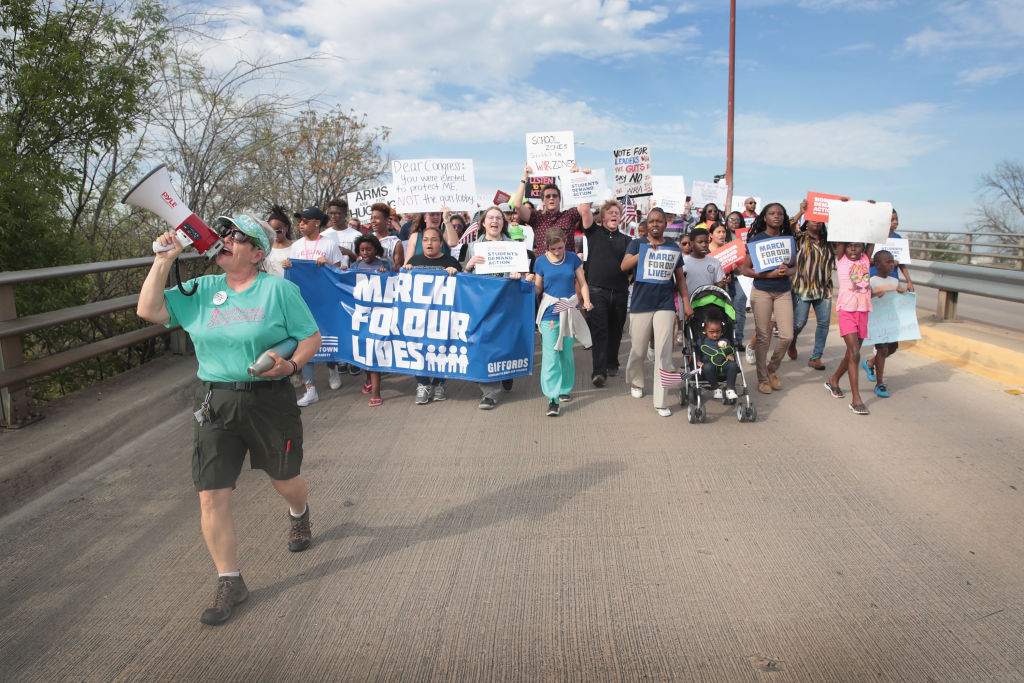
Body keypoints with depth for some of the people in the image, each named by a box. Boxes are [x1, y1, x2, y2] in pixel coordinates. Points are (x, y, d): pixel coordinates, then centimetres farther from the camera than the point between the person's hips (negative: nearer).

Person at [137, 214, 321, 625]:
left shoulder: (278, 289, -4)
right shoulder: (200, 291, 7)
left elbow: (311, 337, -3)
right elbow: (149, 310, 0)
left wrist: (291, 364, -22)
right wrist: (164, 260, -3)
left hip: (270, 401, -3)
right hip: (214, 403, 3)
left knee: (285, 480, 16)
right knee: (211, 498, 0)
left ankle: (299, 515, 54)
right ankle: (229, 582, 17)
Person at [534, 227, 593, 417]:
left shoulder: (573, 258, 4)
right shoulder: (541, 261, 0)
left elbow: (582, 283, 8)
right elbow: (538, 289, 5)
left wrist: (586, 301, -7)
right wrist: (529, 282, -15)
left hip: (569, 312, 2)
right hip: (549, 313, -2)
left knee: (567, 353, 10)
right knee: (550, 355, -9)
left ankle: (565, 389, 28)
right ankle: (552, 398, -9)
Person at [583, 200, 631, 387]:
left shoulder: (625, 240, 16)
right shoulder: (594, 232, 9)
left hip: (619, 291, 3)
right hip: (597, 289, -3)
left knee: (615, 331, 11)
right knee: (598, 331, -9)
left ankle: (612, 364, 26)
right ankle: (598, 371, -12)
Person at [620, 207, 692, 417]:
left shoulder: (674, 249, 12)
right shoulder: (637, 244, 6)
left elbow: (680, 278, 17)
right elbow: (624, 266, -9)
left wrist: (686, 304, 10)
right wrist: (646, 251, -13)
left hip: (665, 305, 1)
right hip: (641, 304, -1)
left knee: (663, 353, -6)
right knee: (638, 350, 8)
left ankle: (660, 401, 0)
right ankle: (635, 382, 38)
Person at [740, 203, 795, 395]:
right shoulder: (757, 239, -3)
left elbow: (795, 267, 16)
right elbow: (746, 269, -6)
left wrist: (788, 271, -8)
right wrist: (770, 274, -18)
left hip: (783, 292, 3)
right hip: (761, 292, -3)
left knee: (787, 336, -3)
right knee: (763, 337, 1)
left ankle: (772, 368, 23)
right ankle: (762, 378, 14)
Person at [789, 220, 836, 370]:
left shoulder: (827, 241, 12)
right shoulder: (800, 238, 0)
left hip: (824, 289, 4)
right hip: (802, 288, -4)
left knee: (824, 322, 0)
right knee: (799, 322, -3)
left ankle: (816, 357, 10)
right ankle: (791, 344, 30)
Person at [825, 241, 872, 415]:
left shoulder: (866, 259, 10)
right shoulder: (841, 259, -1)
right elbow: (840, 241, -8)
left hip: (863, 311, 5)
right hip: (846, 310, -5)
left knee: (852, 353, 13)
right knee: (854, 353, -12)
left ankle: (833, 380, 37)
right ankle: (855, 399, -12)